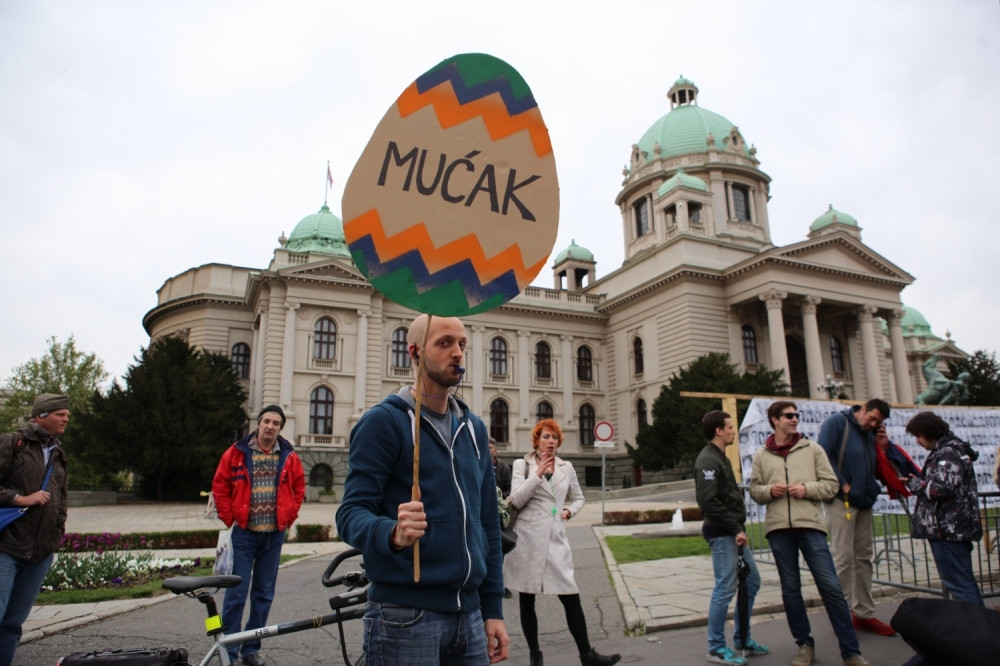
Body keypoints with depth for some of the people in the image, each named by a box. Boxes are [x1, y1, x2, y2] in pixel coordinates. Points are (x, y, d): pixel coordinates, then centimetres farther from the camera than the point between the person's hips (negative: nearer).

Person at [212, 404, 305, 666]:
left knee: (264, 594, 10)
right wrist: (229, 517, -2)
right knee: (237, 592, 0)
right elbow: (219, 485, 3)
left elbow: (299, 488, 12)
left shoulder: (289, 456, 1)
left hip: (274, 535, 2)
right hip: (244, 533, -2)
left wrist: (289, 516, 4)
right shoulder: (237, 452, -4)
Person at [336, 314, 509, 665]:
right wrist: (392, 533, -34)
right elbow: (351, 512, -13)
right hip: (405, 616, -6)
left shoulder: (474, 427, 10)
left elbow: (488, 522, 13)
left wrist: (493, 609, 9)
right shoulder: (384, 420, -8)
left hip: (469, 615, 6)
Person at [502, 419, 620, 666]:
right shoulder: (522, 464, 0)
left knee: (571, 597, -1)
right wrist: (538, 474, -16)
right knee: (526, 599, 7)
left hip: (555, 538, 2)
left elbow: (578, 497, 22)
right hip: (528, 538, -2)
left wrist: (569, 511, 2)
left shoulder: (566, 467, 10)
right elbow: (516, 500, -10)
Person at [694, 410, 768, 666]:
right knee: (725, 589, -5)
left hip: (733, 532, 10)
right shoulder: (707, 461, -15)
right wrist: (735, 529, -19)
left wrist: (738, 527, 7)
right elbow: (708, 501, -23)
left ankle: (741, 639, 28)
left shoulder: (721, 458, 16)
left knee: (752, 581, 16)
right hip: (721, 533, -10)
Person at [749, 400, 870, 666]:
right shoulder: (761, 456, 8)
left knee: (831, 586, -5)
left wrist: (807, 489, -11)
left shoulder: (812, 448, 7)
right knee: (790, 589, 9)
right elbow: (754, 490, 11)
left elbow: (831, 484, 5)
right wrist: (769, 490, -9)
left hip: (810, 524, -1)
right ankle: (804, 645, 23)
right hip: (778, 528, 2)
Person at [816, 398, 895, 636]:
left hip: (863, 503, 8)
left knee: (864, 558, 11)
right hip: (841, 501, -8)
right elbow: (823, 455, -16)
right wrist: (844, 485, -14)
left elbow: (875, 468, 22)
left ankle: (864, 614, 19)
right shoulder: (837, 422, -6)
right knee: (844, 559, -5)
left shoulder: (870, 434, 16)